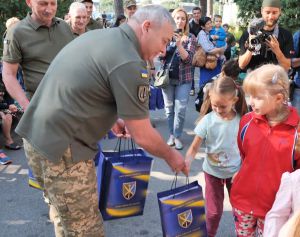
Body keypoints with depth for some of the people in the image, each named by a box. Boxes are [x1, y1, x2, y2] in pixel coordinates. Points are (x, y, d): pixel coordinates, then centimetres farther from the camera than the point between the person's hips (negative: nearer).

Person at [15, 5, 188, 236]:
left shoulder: (96, 35, 11)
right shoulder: (129, 63, -17)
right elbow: (143, 136, -12)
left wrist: (111, 118, 26)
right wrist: (171, 156, 6)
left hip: (37, 136, 10)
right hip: (61, 149, -10)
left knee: (67, 213, 25)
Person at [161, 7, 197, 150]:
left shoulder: (190, 38, -2)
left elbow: (188, 59, -13)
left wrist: (179, 44, -26)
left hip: (183, 79, -2)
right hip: (167, 77, 2)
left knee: (180, 109, -3)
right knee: (169, 108, 7)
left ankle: (177, 136, 9)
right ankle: (171, 135, 20)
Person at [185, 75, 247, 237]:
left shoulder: (241, 120, -14)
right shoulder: (207, 120, -17)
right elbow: (195, 146, -15)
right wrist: (186, 163, -32)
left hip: (235, 171, 1)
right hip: (212, 171, -1)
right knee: (214, 211, 10)